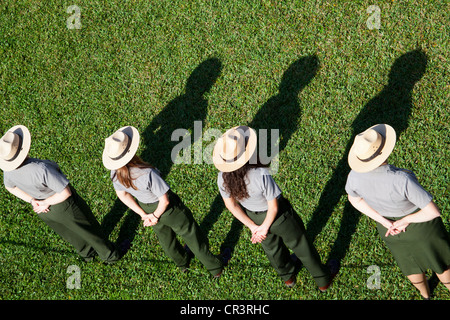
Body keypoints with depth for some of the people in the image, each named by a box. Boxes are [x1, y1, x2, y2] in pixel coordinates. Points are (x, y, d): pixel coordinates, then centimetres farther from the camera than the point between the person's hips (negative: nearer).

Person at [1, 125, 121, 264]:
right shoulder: (42, 169, -43)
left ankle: (87, 253, 57)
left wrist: (32, 200, -4)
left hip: (41, 209, 6)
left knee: (69, 231, 32)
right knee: (86, 227, 21)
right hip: (63, 205, -6)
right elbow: (65, 193, -37)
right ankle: (109, 255, 44)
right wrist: (47, 202, -20)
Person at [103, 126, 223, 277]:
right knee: (190, 234, 20)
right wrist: (155, 216, -10)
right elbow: (165, 200, -30)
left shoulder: (115, 172, -22)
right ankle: (214, 267, 43)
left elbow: (122, 194, -4)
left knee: (164, 236, 33)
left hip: (145, 206, 6)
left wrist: (143, 214, 4)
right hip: (167, 208, -6)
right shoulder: (147, 173, -42)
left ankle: (182, 262, 62)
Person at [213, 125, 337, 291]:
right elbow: (274, 207, -26)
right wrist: (265, 227, -8)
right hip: (279, 216, -4)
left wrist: (253, 226, 0)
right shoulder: (261, 175, -40)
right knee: (300, 246, 23)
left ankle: (288, 277, 63)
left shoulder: (223, 178, -26)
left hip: (253, 217, 5)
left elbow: (231, 205, -9)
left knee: (271, 246, 33)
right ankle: (323, 280, 48)